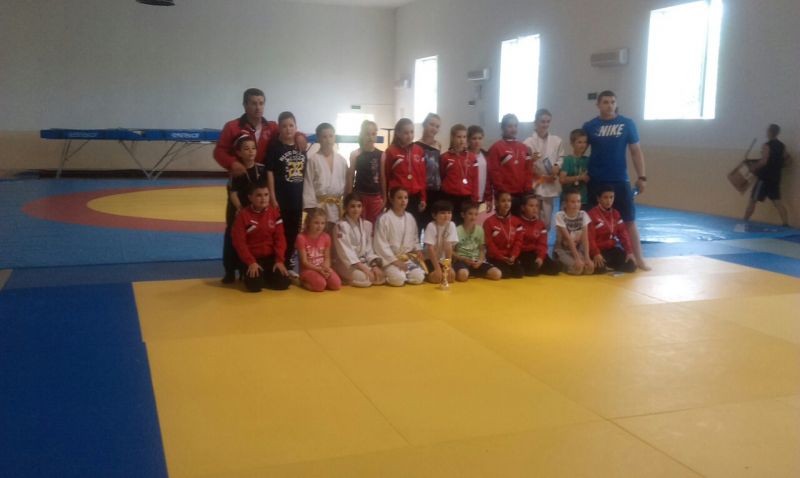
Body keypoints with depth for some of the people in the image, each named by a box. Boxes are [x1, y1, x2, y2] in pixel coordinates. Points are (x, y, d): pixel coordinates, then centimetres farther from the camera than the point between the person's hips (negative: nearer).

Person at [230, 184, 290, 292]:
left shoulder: (274, 212, 1)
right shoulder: (243, 215, -8)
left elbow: (280, 238, -1)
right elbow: (239, 242, -10)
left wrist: (279, 260, -11)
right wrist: (251, 262, -18)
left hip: (271, 257, 3)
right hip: (252, 258, -3)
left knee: (283, 283, -16)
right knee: (254, 285, -25)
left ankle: (266, 276, 17)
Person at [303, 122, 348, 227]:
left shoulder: (342, 160, 9)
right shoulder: (313, 160, -3)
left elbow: (346, 183, 11)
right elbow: (308, 185, -4)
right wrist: (311, 209, -10)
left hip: (338, 207, 4)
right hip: (319, 206, -4)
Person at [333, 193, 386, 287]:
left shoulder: (367, 225, 6)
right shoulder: (341, 225, -14)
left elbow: (369, 248, 9)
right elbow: (346, 252, -19)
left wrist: (374, 266, -9)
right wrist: (364, 269, -24)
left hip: (363, 262, 7)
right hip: (346, 263, -7)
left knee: (380, 277, -15)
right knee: (364, 279, -31)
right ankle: (342, 278, -1)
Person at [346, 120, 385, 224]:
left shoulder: (381, 155, 3)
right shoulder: (355, 154, -2)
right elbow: (350, 177, 1)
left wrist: (384, 198, 4)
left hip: (376, 197, 2)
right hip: (359, 196, -2)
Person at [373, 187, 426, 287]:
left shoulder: (410, 218, 8)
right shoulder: (384, 219, -10)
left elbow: (415, 240, 19)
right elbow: (381, 245, -13)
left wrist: (417, 251, -1)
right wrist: (395, 261, -17)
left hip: (407, 258, 5)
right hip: (390, 259, -5)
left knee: (419, 278, -19)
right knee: (398, 279, -30)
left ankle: (403, 273, 8)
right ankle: (387, 275, 2)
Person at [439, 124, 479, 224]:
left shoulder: (471, 157, 7)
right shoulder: (445, 157, 1)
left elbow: (474, 179, 7)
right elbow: (441, 178, 5)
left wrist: (474, 199, 2)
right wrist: (441, 198, 3)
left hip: (466, 198, 2)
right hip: (449, 198, -2)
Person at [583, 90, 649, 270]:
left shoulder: (627, 124, 1)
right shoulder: (589, 126, 2)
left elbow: (636, 151, 4)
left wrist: (641, 176, 0)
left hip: (620, 180, 0)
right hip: (596, 181, 1)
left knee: (629, 221, 3)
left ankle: (639, 259, 10)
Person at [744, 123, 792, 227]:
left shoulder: (767, 146, -13)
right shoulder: (782, 146, 11)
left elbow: (763, 161, -22)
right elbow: (788, 159, 15)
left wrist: (754, 168, -9)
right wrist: (777, 166, 17)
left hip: (764, 177, -7)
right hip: (775, 177, 7)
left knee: (753, 200, 2)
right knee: (777, 202, 5)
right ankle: (785, 224, -3)